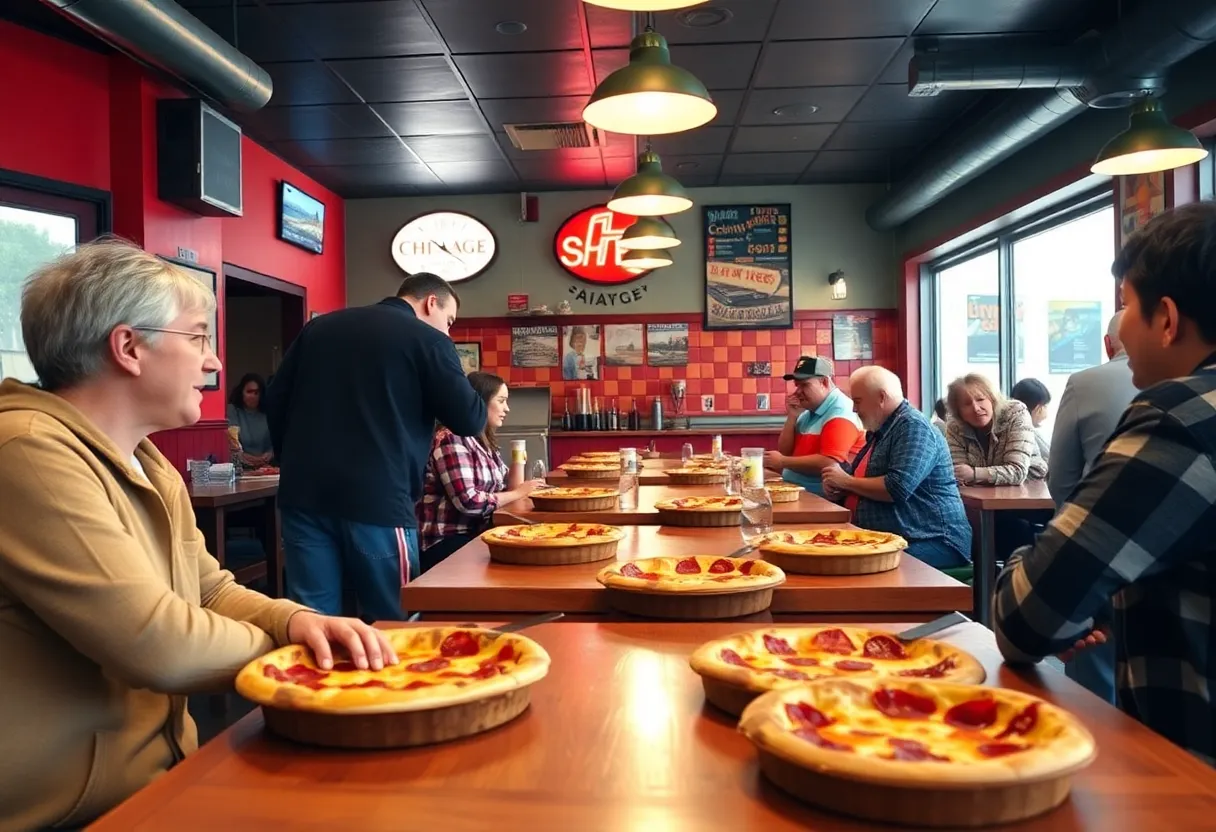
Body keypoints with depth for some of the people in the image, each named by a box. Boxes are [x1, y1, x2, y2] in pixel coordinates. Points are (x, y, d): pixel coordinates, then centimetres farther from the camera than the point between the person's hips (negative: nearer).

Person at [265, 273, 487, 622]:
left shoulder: (320, 326, 16)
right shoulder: (428, 339, -1)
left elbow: (275, 399, 17)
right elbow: (469, 421, -4)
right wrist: (468, 391, 17)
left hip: (305, 495, 5)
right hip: (377, 500, -5)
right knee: (392, 628, 8)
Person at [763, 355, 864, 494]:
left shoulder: (840, 413, -12)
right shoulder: (808, 412, 14)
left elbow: (828, 464, -24)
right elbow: (784, 453, 14)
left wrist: (782, 462, -15)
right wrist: (792, 417, 2)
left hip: (821, 496, -8)